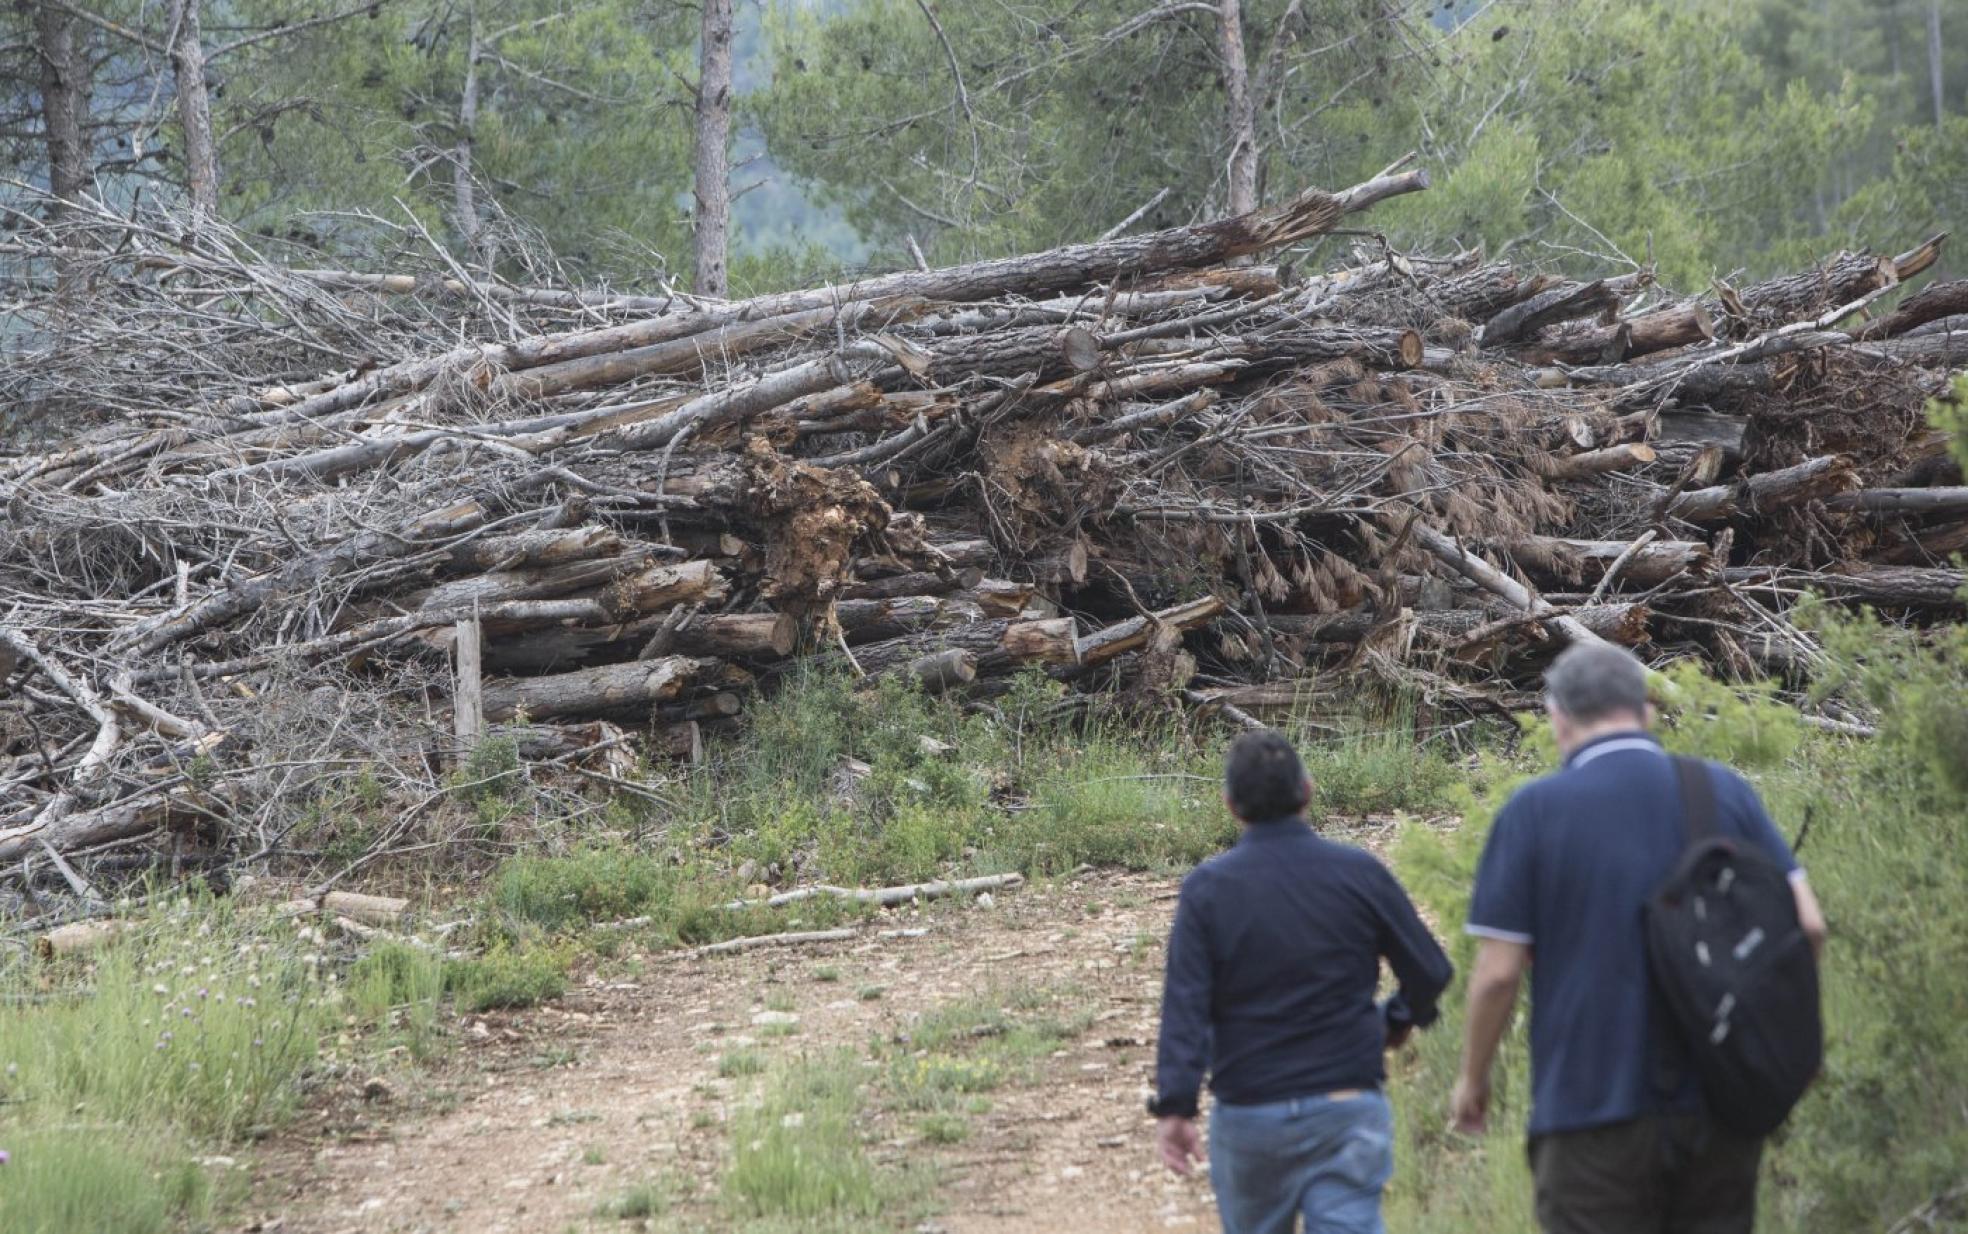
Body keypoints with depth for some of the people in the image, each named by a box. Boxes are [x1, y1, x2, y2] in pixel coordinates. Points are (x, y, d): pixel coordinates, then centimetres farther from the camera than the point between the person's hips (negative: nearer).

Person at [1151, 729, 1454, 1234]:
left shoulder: (1207, 888, -5)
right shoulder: (1358, 873, -4)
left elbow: (1185, 1003, -12)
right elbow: (1429, 970, 1)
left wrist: (1174, 1105, -13)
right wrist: (1399, 1020, 22)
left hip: (1247, 1113, 1)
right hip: (1347, 1107, -1)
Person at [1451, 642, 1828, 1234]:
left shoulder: (1536, 810, -6)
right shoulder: (1725, 791, 4)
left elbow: (1498, 972, -7)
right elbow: (1806, 924, -1)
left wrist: (1472, 1078, 8)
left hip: (1594, 1107, -3)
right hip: (1721, 1104, 4)